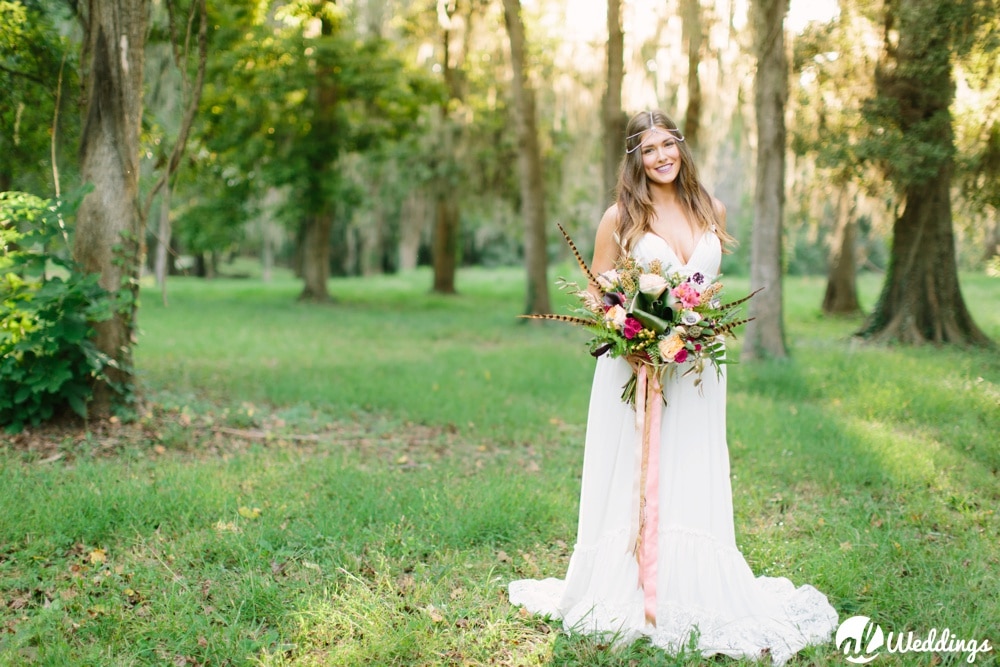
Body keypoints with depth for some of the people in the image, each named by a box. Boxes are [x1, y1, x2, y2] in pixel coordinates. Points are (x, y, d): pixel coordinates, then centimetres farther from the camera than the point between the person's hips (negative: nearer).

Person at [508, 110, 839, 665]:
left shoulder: (711, 211, 9)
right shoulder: (622, 216, -2)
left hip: (695, 366, 3)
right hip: (634, 363, -3)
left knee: (692, 482, 5)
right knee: (633, 481, 1)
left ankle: (694, 596, 13)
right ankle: (631, 596, 11)